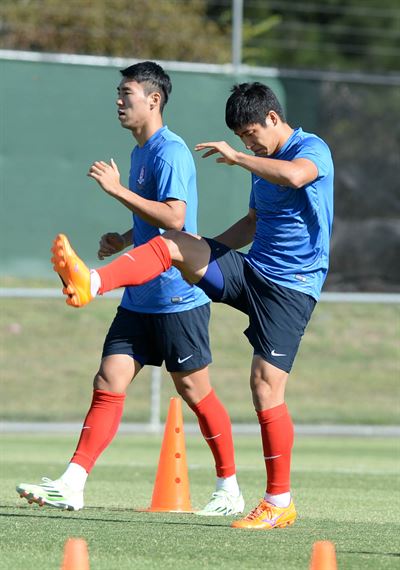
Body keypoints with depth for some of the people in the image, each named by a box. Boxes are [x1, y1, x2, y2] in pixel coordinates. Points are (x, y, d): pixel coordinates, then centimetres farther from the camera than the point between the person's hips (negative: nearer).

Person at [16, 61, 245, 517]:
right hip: (139, 300, 9)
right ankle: (71, 484, -8)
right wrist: (124, 240, 11)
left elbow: (174, 217, -26)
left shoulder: (170, 152, -14)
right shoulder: (139, 153, 16)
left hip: (177, 299, -9)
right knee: (108, 384, -1)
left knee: (195, 392, 2)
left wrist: (118, 190, -24)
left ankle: (230, 488, 16)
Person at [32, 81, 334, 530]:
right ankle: (91, 283, -30)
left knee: (266, 386, -11)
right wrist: (204, 252, 22)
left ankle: (280, 503, -1)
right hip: (248, 271, 8)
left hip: (290, 287, -8)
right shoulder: (263, 164, 16)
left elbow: (294, 175, -35)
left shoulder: (312, 150, -10)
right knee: (172, 244, -12)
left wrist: (234, 157, -23)